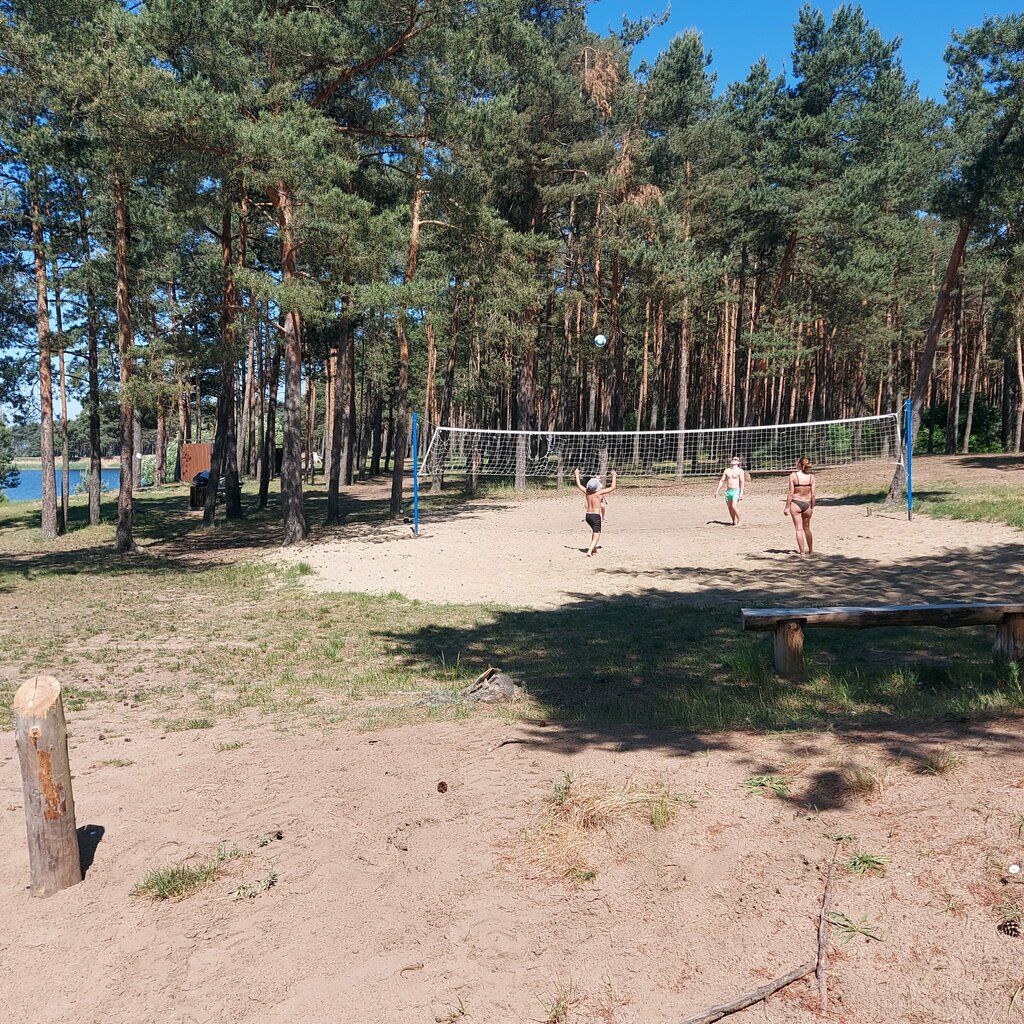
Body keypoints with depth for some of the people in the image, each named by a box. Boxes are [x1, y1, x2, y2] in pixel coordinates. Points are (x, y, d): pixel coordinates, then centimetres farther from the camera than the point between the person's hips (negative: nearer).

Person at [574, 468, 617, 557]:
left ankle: (593, 547, 35)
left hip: (588, 515, 6)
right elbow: (612, 487, -9)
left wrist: (577, 474, 26)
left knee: (594, 531, 30)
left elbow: (579, 485, 16)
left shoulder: (587, 492, -1)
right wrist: (614, 476, 1)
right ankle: (589, 551, -20)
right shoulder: (599, 493, -14)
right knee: (596, 535, -3)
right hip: (596, 516, -6)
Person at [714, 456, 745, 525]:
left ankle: (739, 521, -4)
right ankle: (734, 522, 21)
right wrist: (717, 491, 7)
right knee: (730, 508, 7)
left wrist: (741, 493, -20)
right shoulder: (727, 470, 12)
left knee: (734, 506, -19)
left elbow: (742, 482, -10)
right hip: (728, 491, 6)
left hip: (736, 491, -5)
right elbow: (721, 481, 13)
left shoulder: (740, 471, -3)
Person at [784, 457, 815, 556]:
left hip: (795, 503, -3)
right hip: (807, 504, 3)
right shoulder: (811, 476, -2)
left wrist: (787, 507, -5)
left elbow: (791, 493, -11)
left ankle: (802, 552, 1)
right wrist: (812, 507, 12)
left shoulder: (793, 475, -11)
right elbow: (812, 494, 0)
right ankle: (810, 550, 28)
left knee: (799, 529, 2)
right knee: (807, 528, 20)